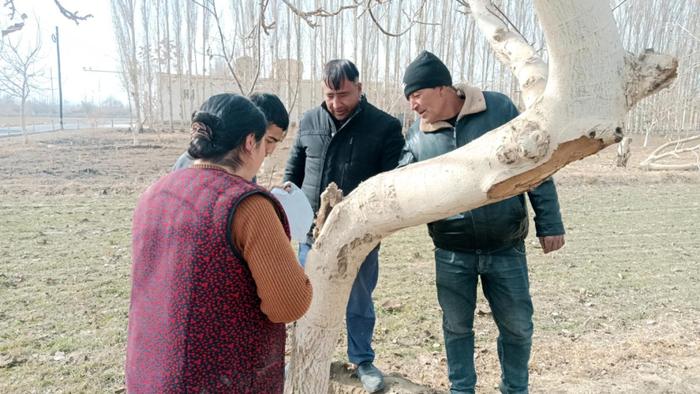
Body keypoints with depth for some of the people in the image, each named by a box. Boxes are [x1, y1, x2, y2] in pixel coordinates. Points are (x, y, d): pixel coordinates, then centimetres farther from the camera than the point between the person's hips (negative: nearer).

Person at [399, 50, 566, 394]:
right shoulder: (416, 137, -2)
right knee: (456, 326, 14)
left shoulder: (499, 109, -8)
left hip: (505, 248, -1)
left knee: (517, 326, 12)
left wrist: (549, 222, -4)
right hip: (451, 254, 1)